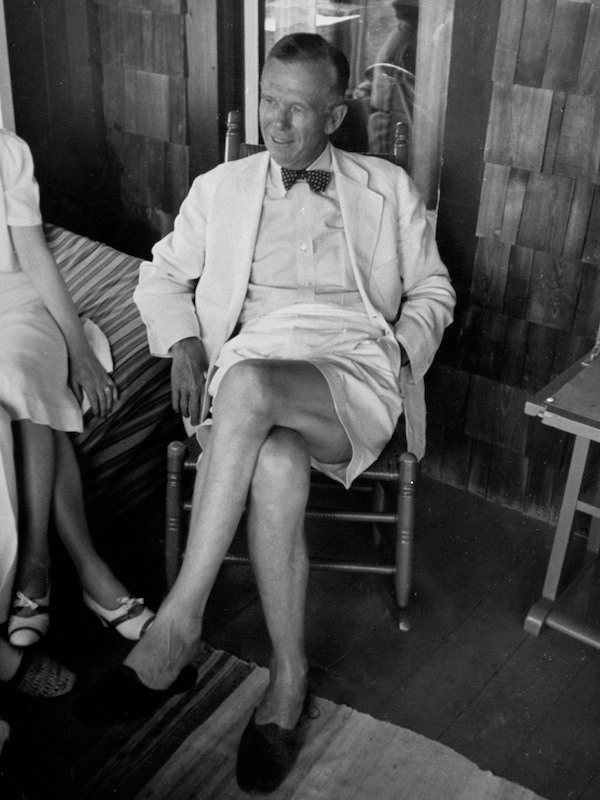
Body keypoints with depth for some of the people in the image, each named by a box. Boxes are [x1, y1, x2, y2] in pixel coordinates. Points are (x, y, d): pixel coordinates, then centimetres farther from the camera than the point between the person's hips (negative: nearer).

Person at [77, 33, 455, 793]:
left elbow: (433, 290, 19)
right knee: (276, 467, -36)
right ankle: (289, 676, -17)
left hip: (353, 375, -1)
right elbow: (162, 273, 22)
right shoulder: (221, 187, 20)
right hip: (251, 372, 2)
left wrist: (402, 351, 0)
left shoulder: (387, 188, 18)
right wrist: (183, 341, 2)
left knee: (247, 384, -36)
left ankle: (176, 628, -28)